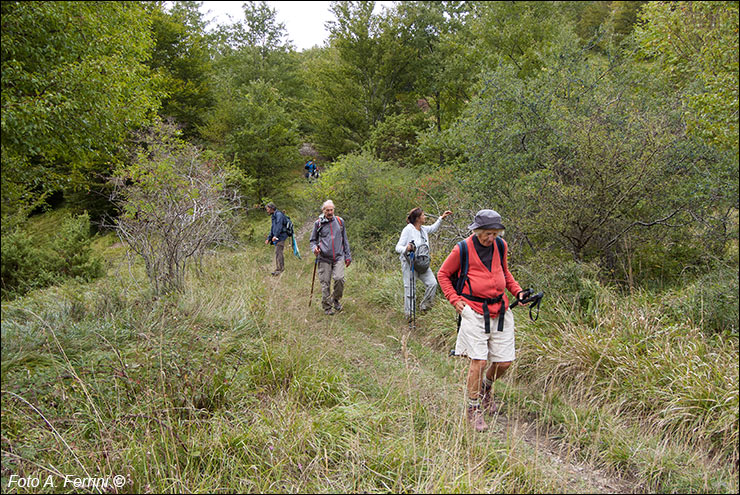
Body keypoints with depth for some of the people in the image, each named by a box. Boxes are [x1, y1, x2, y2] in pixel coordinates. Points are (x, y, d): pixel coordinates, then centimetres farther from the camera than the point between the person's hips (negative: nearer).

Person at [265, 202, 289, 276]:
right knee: (279, 253, 8)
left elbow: (279, 226, -20)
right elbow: (272, 228, 29)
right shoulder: (274, 216, 24)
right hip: (277, 237, 10)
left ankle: (279, 269, -18)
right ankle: (281, 268, 9)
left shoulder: (279, 214, -7)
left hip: (280, 236, -10)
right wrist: (268, 238, 24)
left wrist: (275, 235, -28)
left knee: (278, 252, -15)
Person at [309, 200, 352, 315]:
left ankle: (336, 299, 11)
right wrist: (314, 248, -8)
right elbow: (313, 240, 14)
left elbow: (345, 240, 18)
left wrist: (348, 256, 15)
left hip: (339, 257, 1)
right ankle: (327, 306, 13)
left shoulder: (340, 221, 11)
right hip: (324, 258, -1)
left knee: (339, 279, -16)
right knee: (325, 283, -1)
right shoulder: (318, 223, 6)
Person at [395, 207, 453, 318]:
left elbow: (433, 228, 33)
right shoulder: (408, 230, -13)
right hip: (409, 264, -7)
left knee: (432, 283, -3)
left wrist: (441, 218, 27)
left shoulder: (423, 229, 9)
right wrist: (406, 249, -36)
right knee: (410, 288, -3)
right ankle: (408, 314, 11)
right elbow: (398, 247, -15)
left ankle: (424, 306, 16)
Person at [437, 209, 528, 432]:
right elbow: (443, 274, 6)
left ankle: (485, 388, 37)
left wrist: (517, 290, 10)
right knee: (478, 361, -10)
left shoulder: (500, 246, 7)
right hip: (474, 311, -5)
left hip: (500, 310, 5)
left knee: (505, 362, 5)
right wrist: (454, 300, -4)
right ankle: (473, 409, 9)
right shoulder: (462, 250, -7)